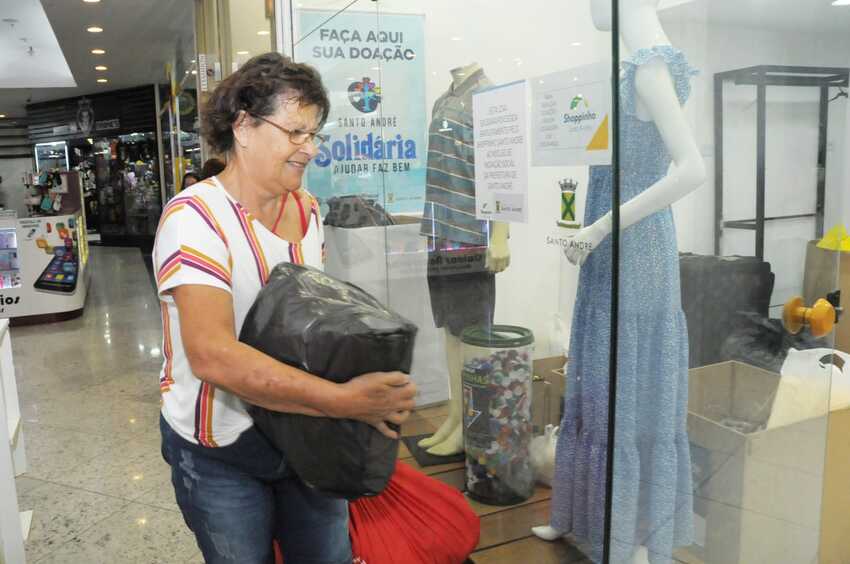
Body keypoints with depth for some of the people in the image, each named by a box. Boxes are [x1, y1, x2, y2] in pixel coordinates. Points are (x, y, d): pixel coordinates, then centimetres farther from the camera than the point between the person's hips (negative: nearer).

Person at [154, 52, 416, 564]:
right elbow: (212, 355, -31)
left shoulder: (307, 210, 1)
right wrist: (343, 400, -34)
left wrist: (369, 387, -9)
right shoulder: (195, 216, -20)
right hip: (220, 452, -5)